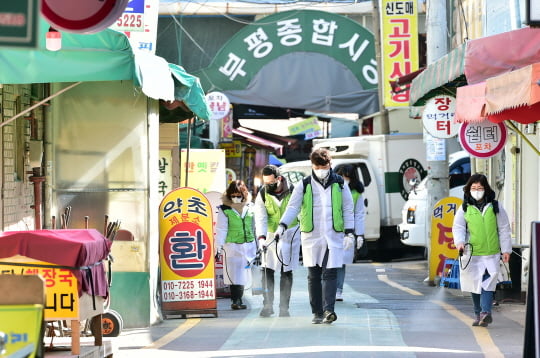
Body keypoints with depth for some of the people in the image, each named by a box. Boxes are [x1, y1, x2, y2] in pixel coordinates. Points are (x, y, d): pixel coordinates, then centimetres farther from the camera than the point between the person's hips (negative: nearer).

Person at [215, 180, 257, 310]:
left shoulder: (250, 208, 7)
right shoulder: (225, 210, -2)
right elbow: (221, 229, -3)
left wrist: (258, 245, 16)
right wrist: (218, 246, -9)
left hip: (248, 245, 3)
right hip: (232, 246, -3)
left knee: (243, 274, 6)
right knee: (234, 274, -7)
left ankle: (237, 300, 13)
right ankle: (236, 300, -5)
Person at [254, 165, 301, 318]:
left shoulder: (293, 192, -5)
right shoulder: (262, 195, -4)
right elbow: (260, 218, -13)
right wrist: (261, 237, -27)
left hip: (290, 235, -1)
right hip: (270, 236, 1)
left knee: (287, 272, 0)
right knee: (267, 269, -7)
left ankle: (284, 307, 4)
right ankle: (268, 305, -1)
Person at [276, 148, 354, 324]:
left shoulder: (340, 184, 8)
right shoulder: (303, 185, 6)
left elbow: (348, 210, 11)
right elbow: (293, 207, 1)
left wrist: (349, 232, 3)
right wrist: (282, 225, -13)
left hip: (334, 237, -1)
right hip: (311, 237, 1)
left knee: (330, 273, -11)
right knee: (313, 275, 3)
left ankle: (328, 310, -17)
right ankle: (317, 313, 9)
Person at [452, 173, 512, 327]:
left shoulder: (495, 207, 4)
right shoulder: (464, 209, 4)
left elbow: (504, 229, 7)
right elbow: (458, 228, 1)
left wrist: (506, 249, 4)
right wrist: (459, 242, -19)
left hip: (491, 253, -2)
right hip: (471, 253, 2)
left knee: (487, 284, -15)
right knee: (475, 285, 8)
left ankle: (485, 312, -24)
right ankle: (478, 314, 18)